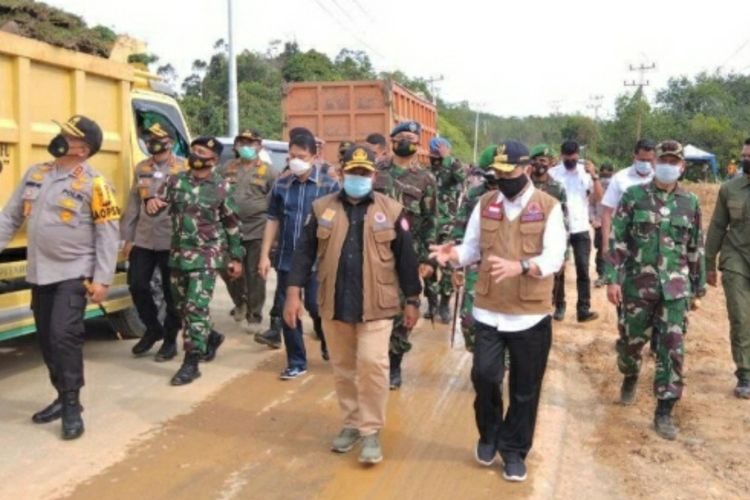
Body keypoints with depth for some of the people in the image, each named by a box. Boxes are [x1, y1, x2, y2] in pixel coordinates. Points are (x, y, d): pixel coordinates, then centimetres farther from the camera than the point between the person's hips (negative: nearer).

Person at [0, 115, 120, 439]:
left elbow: (108, 235, -11)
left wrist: (102, 279, -15)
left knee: (64, 335, -13)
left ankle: (72, 407, -1)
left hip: (74, 274, -6)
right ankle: (63, 397, 28)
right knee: (46, 339, 12)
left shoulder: (94, 184, -11)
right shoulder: (34, 174, 7)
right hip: (39, 273, 7)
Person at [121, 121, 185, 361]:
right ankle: (153, 329, 29)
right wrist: (127, 238, 10)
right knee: (137, 285, 7)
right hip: (143, 239, 5)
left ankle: (170, 339, 20)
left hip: (171, 240, -5)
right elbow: (133, 205, 12)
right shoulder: (141, 168, 10)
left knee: (171, 292, 4)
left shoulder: (184, 168, -5)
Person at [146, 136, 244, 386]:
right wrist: (151, 202, -23)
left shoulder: (222, 187, -3)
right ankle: (211, 337, 38)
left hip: (207, 256, -5)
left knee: (196, 307, -10)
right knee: (182, 306, 14)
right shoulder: (176, 181, 5)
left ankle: (191, 363, -5)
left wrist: (236, 257, 2)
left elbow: (232, 224, 2)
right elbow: (157, 204, 3)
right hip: (178, 254, 5)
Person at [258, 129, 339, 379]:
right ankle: (296, 362, 22)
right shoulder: (281, 185, 5)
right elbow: (273, 220, 9)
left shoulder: (329, 185, -5)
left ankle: (328, 345, 31)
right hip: (286, 258, 4)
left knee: (316, 307, 0)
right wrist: (265, 255, 4)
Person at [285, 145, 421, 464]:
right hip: (334, 304, 3)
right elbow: (305, 251, 3)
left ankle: (371, 431, 6)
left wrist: (412, 300, 3)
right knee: (343, 368, 13)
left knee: (372, 365, -8)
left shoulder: (391, 210, 0)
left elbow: (406, 258, 3)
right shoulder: (322, 208, 4)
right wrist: (294, 291, -4)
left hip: (375, 305, -2)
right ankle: (352, 423, 29)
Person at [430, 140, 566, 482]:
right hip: (488, 310, 2)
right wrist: (452, 254, -15)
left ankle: (514, 451, 27)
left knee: (525, 389, 8)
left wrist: (520, 266, -33)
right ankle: (489, 435, 27)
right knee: (484, 375, -2)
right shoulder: (484, 205, 6)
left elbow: (554, 258, -14)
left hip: (531, 313, -2)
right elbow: (472, 248, 8)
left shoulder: (549, 207, -6)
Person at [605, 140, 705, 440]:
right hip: (637, 284, -1)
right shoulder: (634, 196, -2)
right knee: (631, 340, 11)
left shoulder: (690, 202, 5)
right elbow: (617, 240, -4)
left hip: (675, 288, 1)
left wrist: (698, 288, 12)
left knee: (672, 350, -1)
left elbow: (696, 248, 10)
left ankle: (664, 412, 9)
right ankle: (630, 378, 44)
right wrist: (613, 279, -10)